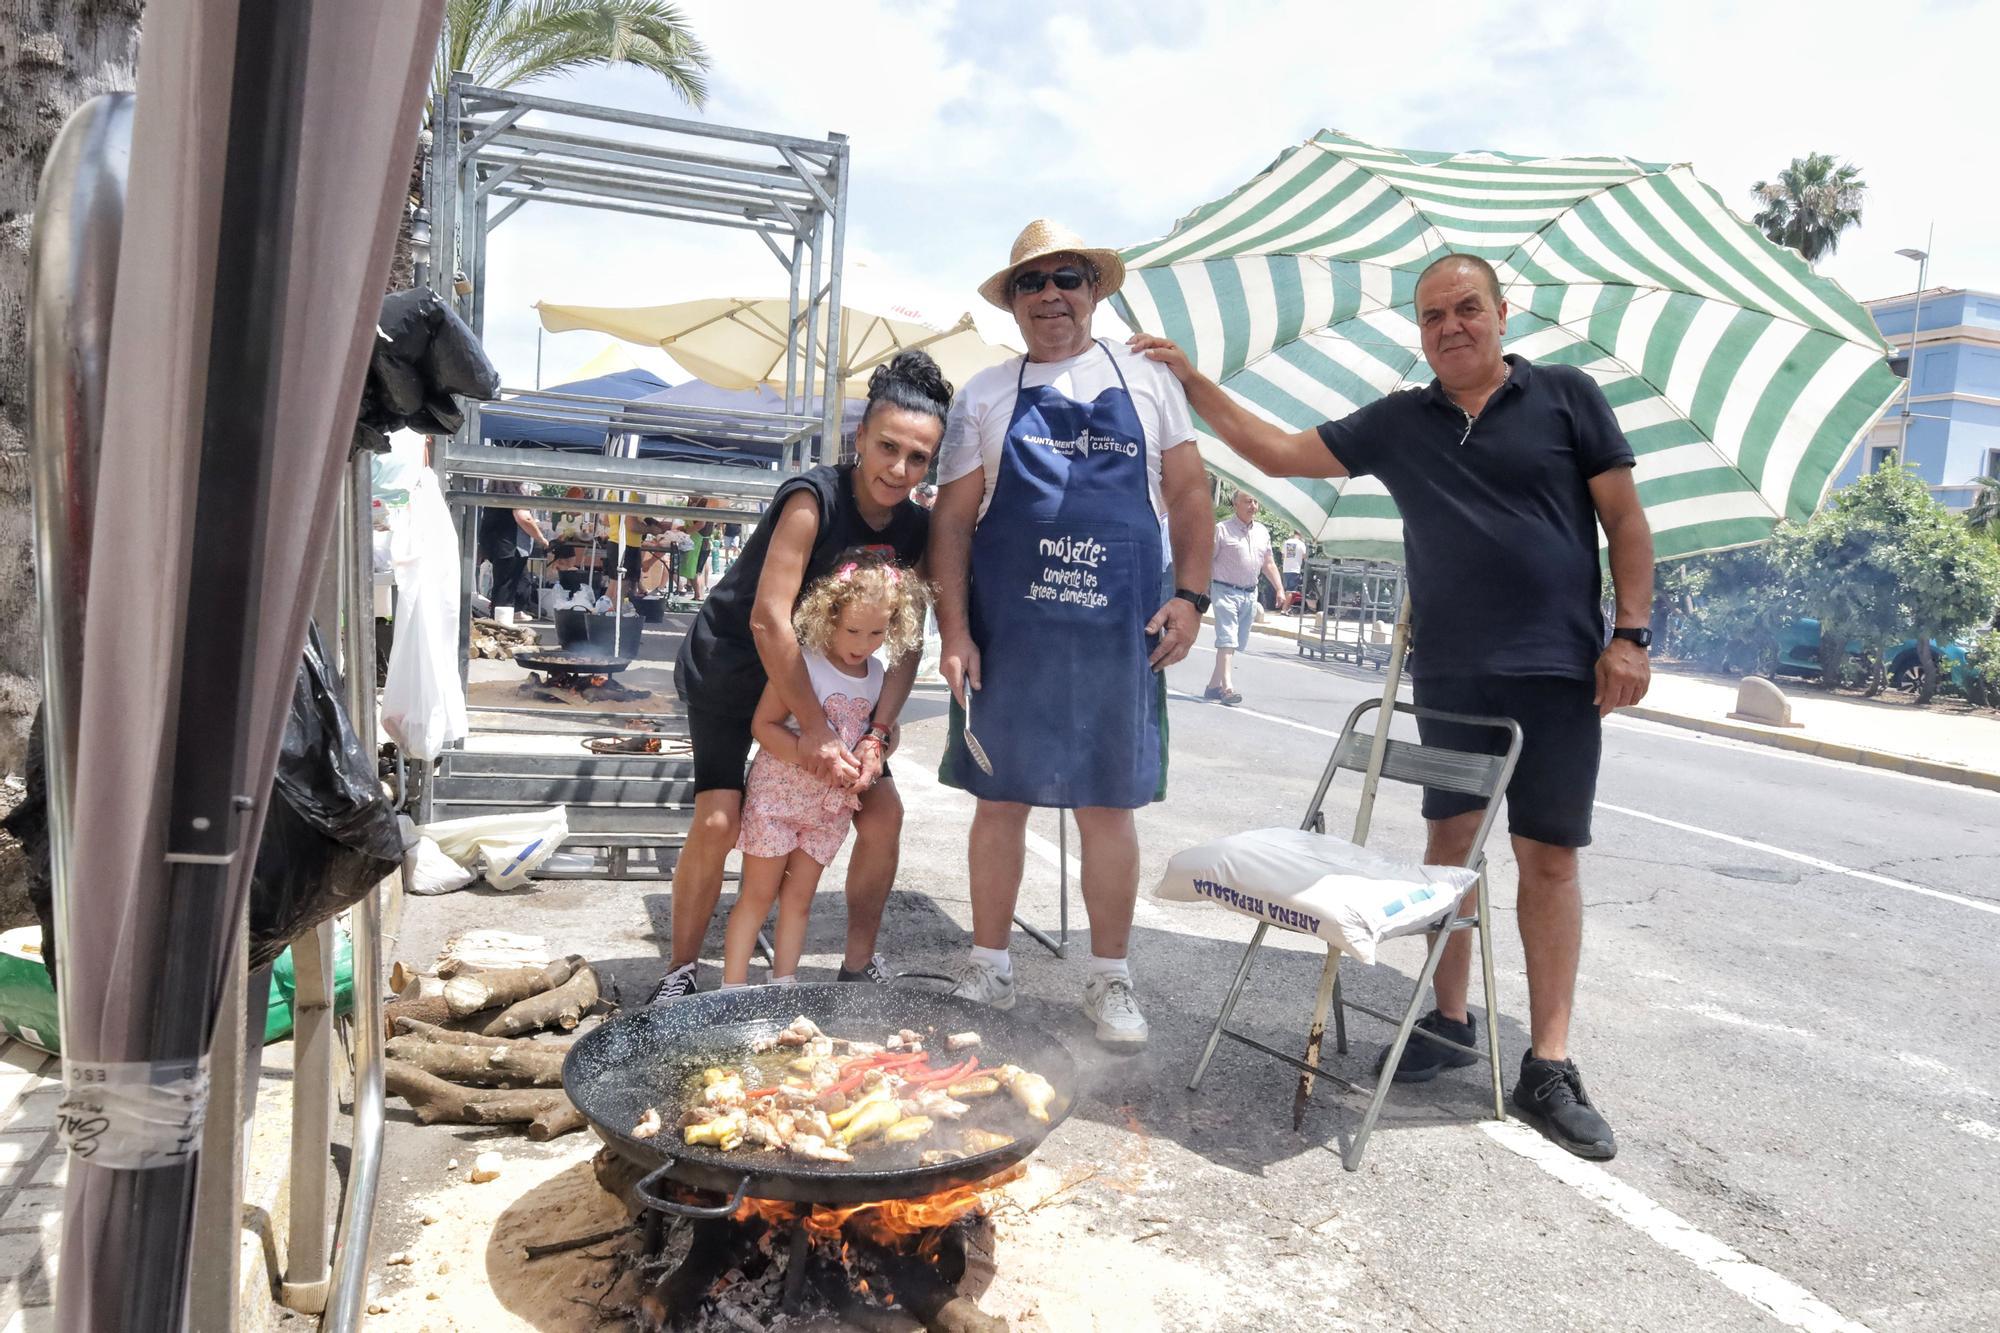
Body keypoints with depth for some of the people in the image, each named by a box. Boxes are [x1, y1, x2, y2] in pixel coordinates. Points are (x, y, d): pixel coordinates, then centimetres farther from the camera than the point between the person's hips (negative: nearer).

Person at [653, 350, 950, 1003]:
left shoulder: (916, 530, -9)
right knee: (719, 821, -17)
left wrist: (878, 734, -22)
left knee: (883, 812, -2)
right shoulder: (814, 498, -27)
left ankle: (859, 966, 15)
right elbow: (768, 618, -32)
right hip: (731, 666, -5)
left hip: (821, 674, 6)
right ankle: (680, 972, 5)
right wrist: (816, 730, -31)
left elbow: (906, 645, -9)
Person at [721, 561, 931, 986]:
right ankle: (733, 988, 10)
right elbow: (763, 724, -17)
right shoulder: (802, 662, -15)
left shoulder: (877, 675, 4)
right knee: (757, 895, 2)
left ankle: (783, 986, 20)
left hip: (832, 803, 5)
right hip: (779, 791, -5)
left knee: (798, 900, 12)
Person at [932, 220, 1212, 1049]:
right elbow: (951, 521, 5)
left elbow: (1189, 496, 9)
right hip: (1007, 637, 1)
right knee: (1000, 800, 6)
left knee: (1108, 809, 5)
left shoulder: (1147, 382, 10)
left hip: (1119, 638, 0)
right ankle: (989, 966, 22)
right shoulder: (985, 396, 9)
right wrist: (955, 631, -4)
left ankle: (1109, 980, 19)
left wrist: (1189, 595, -4)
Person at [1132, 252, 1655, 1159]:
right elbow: (1279, 453, 8)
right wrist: (1191, 382, 3)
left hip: (1556, 673, -3)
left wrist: (1630, 635, -7)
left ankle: (1548, 1068, 7)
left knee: (1547, 858, 0)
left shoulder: (1566, 396, 2)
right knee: (1450, 840, 10)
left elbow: (1626, 520, 2)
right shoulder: (1400, 422, 9)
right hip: (1447, 673, 3)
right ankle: (1449, 1017, 26)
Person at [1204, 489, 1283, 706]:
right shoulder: (1222, 529, -6)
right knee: (1227, 639, -15)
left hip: (1250, 594, 7)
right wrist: (1203, 592, -11)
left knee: (1238, 643, 9)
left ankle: (1214, 685, 16)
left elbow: (1268, 564, 19)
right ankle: (1227, 687, -22)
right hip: (1225, 591, -7)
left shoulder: (1262, 532, 12)